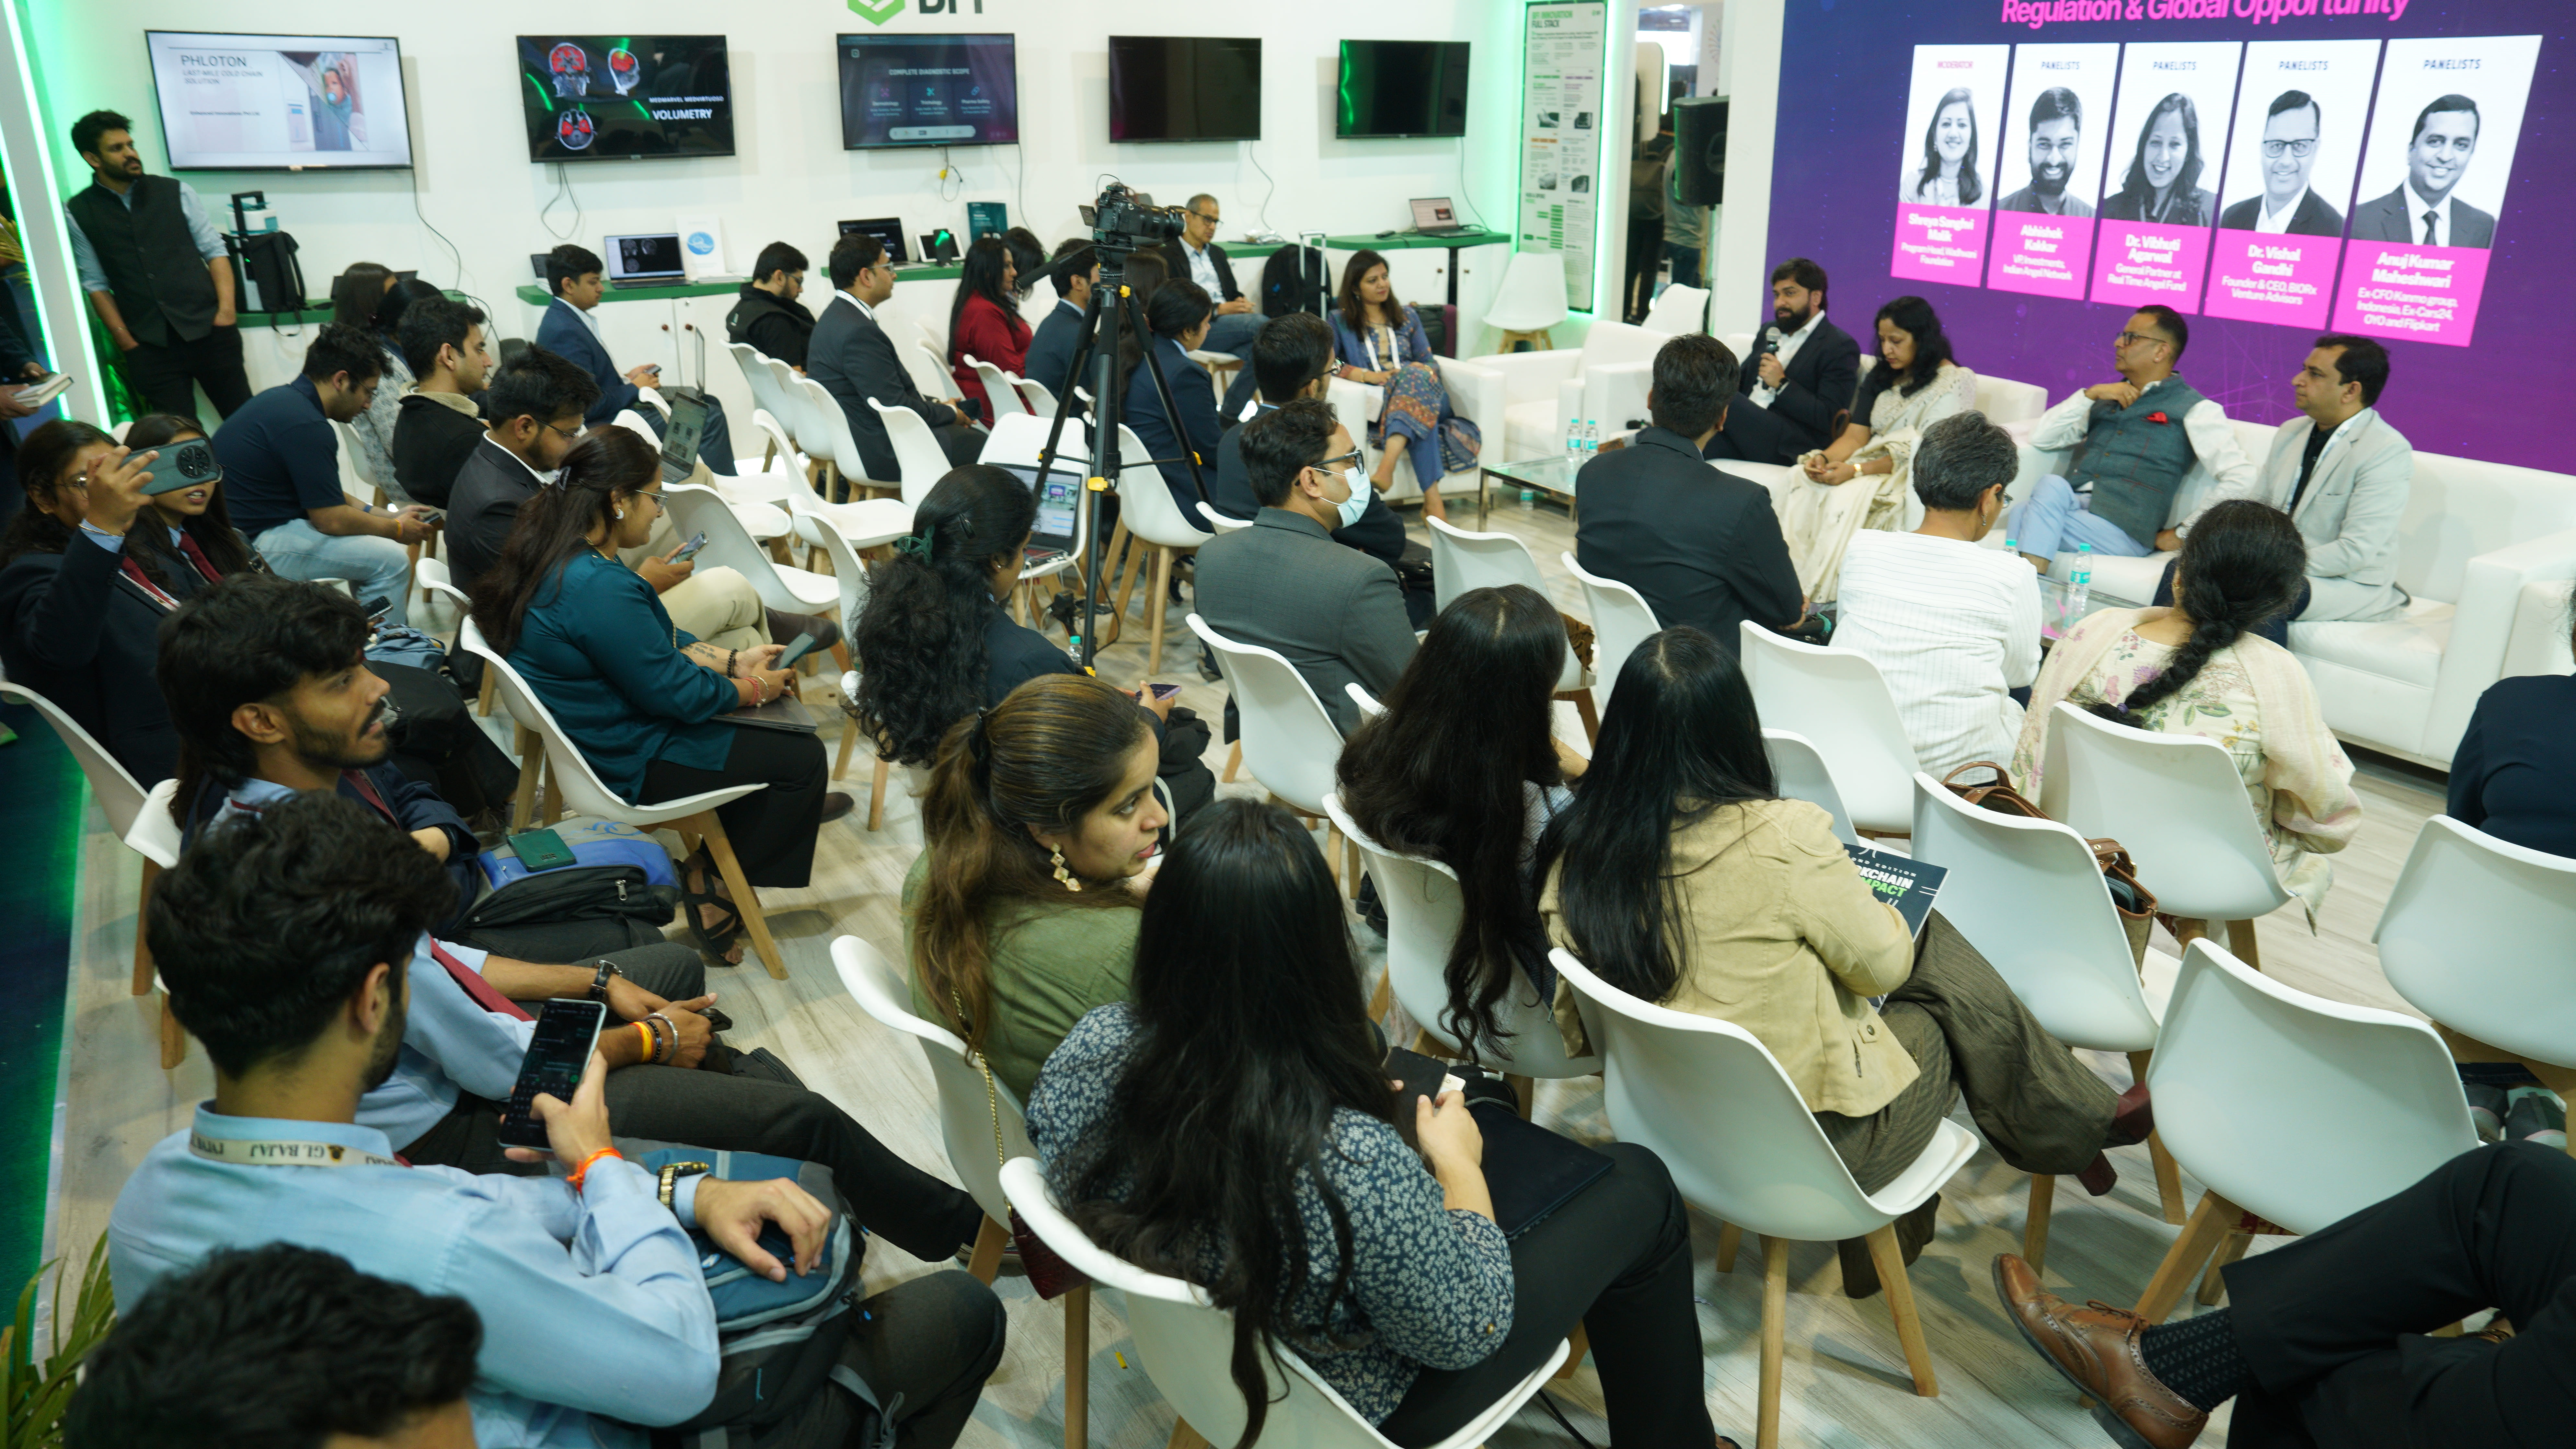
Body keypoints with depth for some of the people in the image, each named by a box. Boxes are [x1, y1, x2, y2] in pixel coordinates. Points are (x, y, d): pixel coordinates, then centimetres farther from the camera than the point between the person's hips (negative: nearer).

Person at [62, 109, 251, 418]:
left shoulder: (175, 193, 7)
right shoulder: (78, 213, 4)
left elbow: (214, 250, 6)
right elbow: (96, 284, 5)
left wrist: (226, 309, -8)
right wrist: (127, 343, -4)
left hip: (209, 330, 1)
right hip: (150, 346, -1)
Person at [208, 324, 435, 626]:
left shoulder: (283, 399, 12)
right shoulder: (306, 426, -21)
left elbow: (324, 496, 20)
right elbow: (332, 519, -17)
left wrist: (387, 515, 16)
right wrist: (398, 529, -2)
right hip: (254, 544, -11)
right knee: (391, 561, -14)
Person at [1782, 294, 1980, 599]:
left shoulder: (1955, 382, -5)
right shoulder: (1881, 377, 18)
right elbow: (1856, 436, 9)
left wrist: (1856, 470, -24)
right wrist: (1823, 457, -14)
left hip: (1915, 479, -6)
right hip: (1872, 463, 6)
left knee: (1846, 497, -35)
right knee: (1804, 486, -26)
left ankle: (1818, 595, -34)